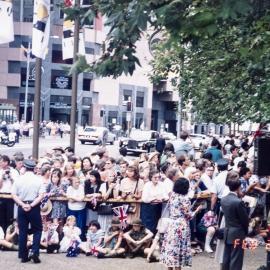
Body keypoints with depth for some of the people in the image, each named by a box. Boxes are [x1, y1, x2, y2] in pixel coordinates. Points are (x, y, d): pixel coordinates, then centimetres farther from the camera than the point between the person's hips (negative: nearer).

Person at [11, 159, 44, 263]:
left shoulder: (19, 179, -1)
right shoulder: (38, 180, -5)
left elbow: (14, 195, -5)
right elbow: (41, 196, -12)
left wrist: (23, 205, -9)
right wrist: (31, 205, -12)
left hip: (21, 207, 2)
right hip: (34, 208, -2)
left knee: (22, 231, 9)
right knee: (37, 230, 10)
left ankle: (23, 256, 11)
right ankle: (35, 252, -5)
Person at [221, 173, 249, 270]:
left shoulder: (223, 200, 2)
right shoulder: (238, 202, -20)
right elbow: (245, 219, -12)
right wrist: (246, 232, 6)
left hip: (227, 232, 7)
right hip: (238, 234, -7)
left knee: (226, 258, 14)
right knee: (236, 260, -1)